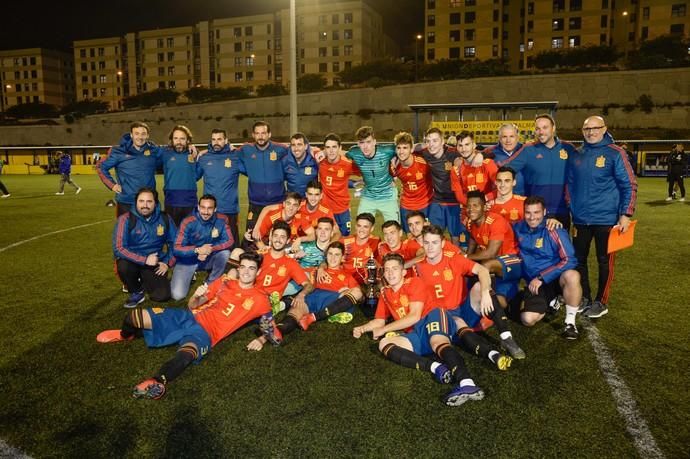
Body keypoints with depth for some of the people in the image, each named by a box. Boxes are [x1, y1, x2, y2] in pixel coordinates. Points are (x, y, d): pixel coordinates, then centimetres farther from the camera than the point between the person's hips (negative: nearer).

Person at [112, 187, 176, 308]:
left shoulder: (164, 218, -5)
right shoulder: (126, 219, -14)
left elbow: (175, 243, 6)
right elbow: (118, 248, -20)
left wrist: (167, 263, -6)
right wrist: (144, 260, -25)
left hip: (155, 264, 2)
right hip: (132, 261, -1)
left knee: (162, 295, -17)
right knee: (123, 266, -36)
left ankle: (144, 283, 20)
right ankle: (136, 292, -2)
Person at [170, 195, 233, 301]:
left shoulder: (221, 220, -15)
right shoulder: (188, 222, -21)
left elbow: (229, 241, -14)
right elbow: (176, 249, -21)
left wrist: (210, 249, -29)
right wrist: (198, 250, -36)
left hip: (208, 259, 2)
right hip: (188, 261, -2)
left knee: (225, 252, -27)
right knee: (178, 295, -16)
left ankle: (211, 284, -2)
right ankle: (189, 277, 20)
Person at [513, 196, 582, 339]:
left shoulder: (554, 231, -14)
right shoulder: (518, 228, 0)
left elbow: (569, 260, -18)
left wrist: (541, 277, -21)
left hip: (556, 278, -3)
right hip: (535, 283, 3)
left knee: (572, 276, -38)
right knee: (527, 319, -18)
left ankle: (570, 322, -16)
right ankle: (550, 303, 17)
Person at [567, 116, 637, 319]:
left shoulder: (615, 153, -6)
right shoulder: (576, 155, 7)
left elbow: (629, 185, -6)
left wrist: (626, 214, -12)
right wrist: (570, 210, 12)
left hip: (606, 218, -4)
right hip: (580, 219, 4)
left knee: (604, 261, 6)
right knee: (578, 259, 10)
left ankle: (601, 302, 19)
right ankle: (584, 298, 26)